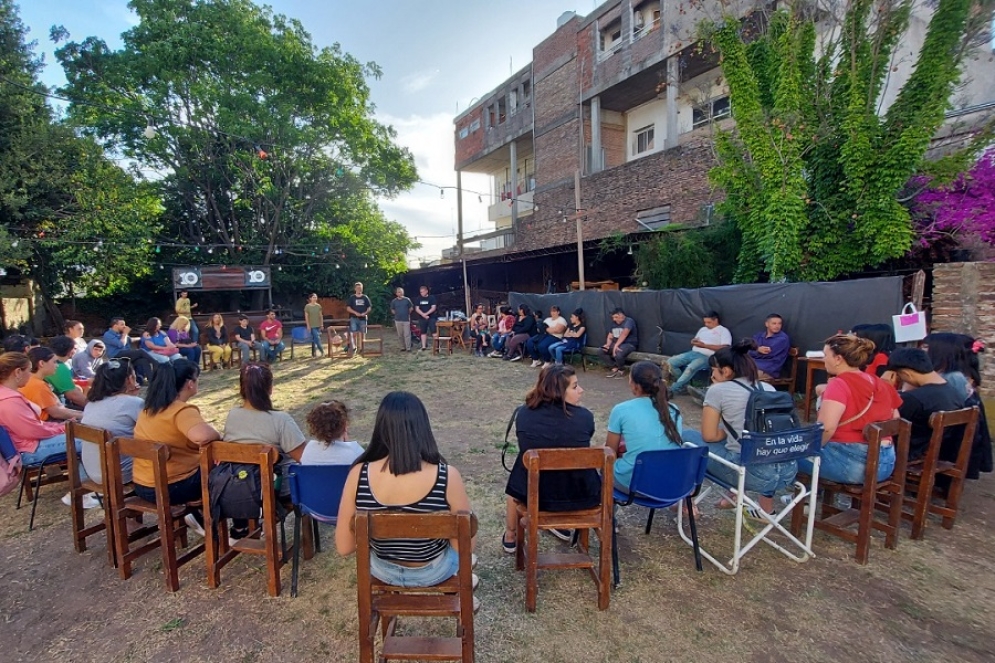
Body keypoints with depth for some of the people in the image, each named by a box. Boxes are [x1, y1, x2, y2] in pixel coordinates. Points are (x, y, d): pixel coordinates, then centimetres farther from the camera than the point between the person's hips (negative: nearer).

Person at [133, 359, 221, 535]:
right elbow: (203, 436, -43)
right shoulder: (182, 411, -24)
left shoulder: (148, 408, 5)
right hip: (171, 488, -8)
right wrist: (218, 435, -21)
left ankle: (199, 516, 28)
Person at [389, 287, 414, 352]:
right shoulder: (394, 301, 3)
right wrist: (397, 314, 7)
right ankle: (403, 347, 19)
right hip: (398, 320, 2)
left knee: (407, 335, -5)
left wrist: (407, 314, 7)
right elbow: (392, 310, 16)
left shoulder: (407, 300, -3)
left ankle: (408, 348, -1)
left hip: (406, 320, -2)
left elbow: (411, 308, 8)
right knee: (400, 335, 8)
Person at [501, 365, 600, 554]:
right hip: (582, 496, 0)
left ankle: (510, 537, 53)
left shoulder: (524, 414, -9)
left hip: (534, 494, 0)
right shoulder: (585, 416, -13)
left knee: (517, 480, 35)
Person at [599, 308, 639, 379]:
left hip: (629, 344, -8)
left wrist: (616, 345, -38)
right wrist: (608, 345, -10)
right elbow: (610, 337, 12)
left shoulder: (629, 321, -12)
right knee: (600, 351, -11)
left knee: (618, 355, -37)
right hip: (616, 344, 8)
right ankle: (615, 367, -2)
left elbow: (624, 334, -28)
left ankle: (621, 370, -5)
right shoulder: (613, 323, 13)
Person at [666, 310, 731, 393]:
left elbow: (725, 348, -11)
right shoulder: (703, 329, 24)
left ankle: (674, 389, -28)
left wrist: (704, 345, -14)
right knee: (670, 362, -12)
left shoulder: (723, 331, 3)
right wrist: (694, 342, 2)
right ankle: (683, 385, -5)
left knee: (690, 368, -36)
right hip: (693, 353, 7)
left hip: (707, 357, -7)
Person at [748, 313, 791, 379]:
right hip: (752, 365, 5)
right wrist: (758, 350, -16)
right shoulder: (758, 336, 16)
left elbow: (768, 353, -11)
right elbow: (748, 352, 4)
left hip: (769, 370, -5)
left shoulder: (783, 338, -1)